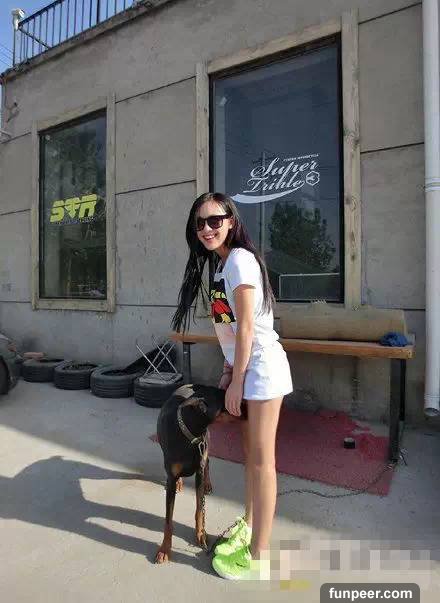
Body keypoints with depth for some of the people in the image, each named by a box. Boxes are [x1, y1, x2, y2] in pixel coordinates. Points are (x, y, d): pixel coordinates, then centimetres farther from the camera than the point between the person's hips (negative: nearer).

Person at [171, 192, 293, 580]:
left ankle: (259, 559, 19)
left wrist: (236, 381, -14)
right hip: (245, 366, 9)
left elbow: (246, 326, -18)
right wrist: (227, 371, 8)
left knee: (262, 460, 2)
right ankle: (249, 527, 38)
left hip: (262, 366, -9)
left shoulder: (239, 259, -14)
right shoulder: (221, 264, 13)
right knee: (250, 453, 19)